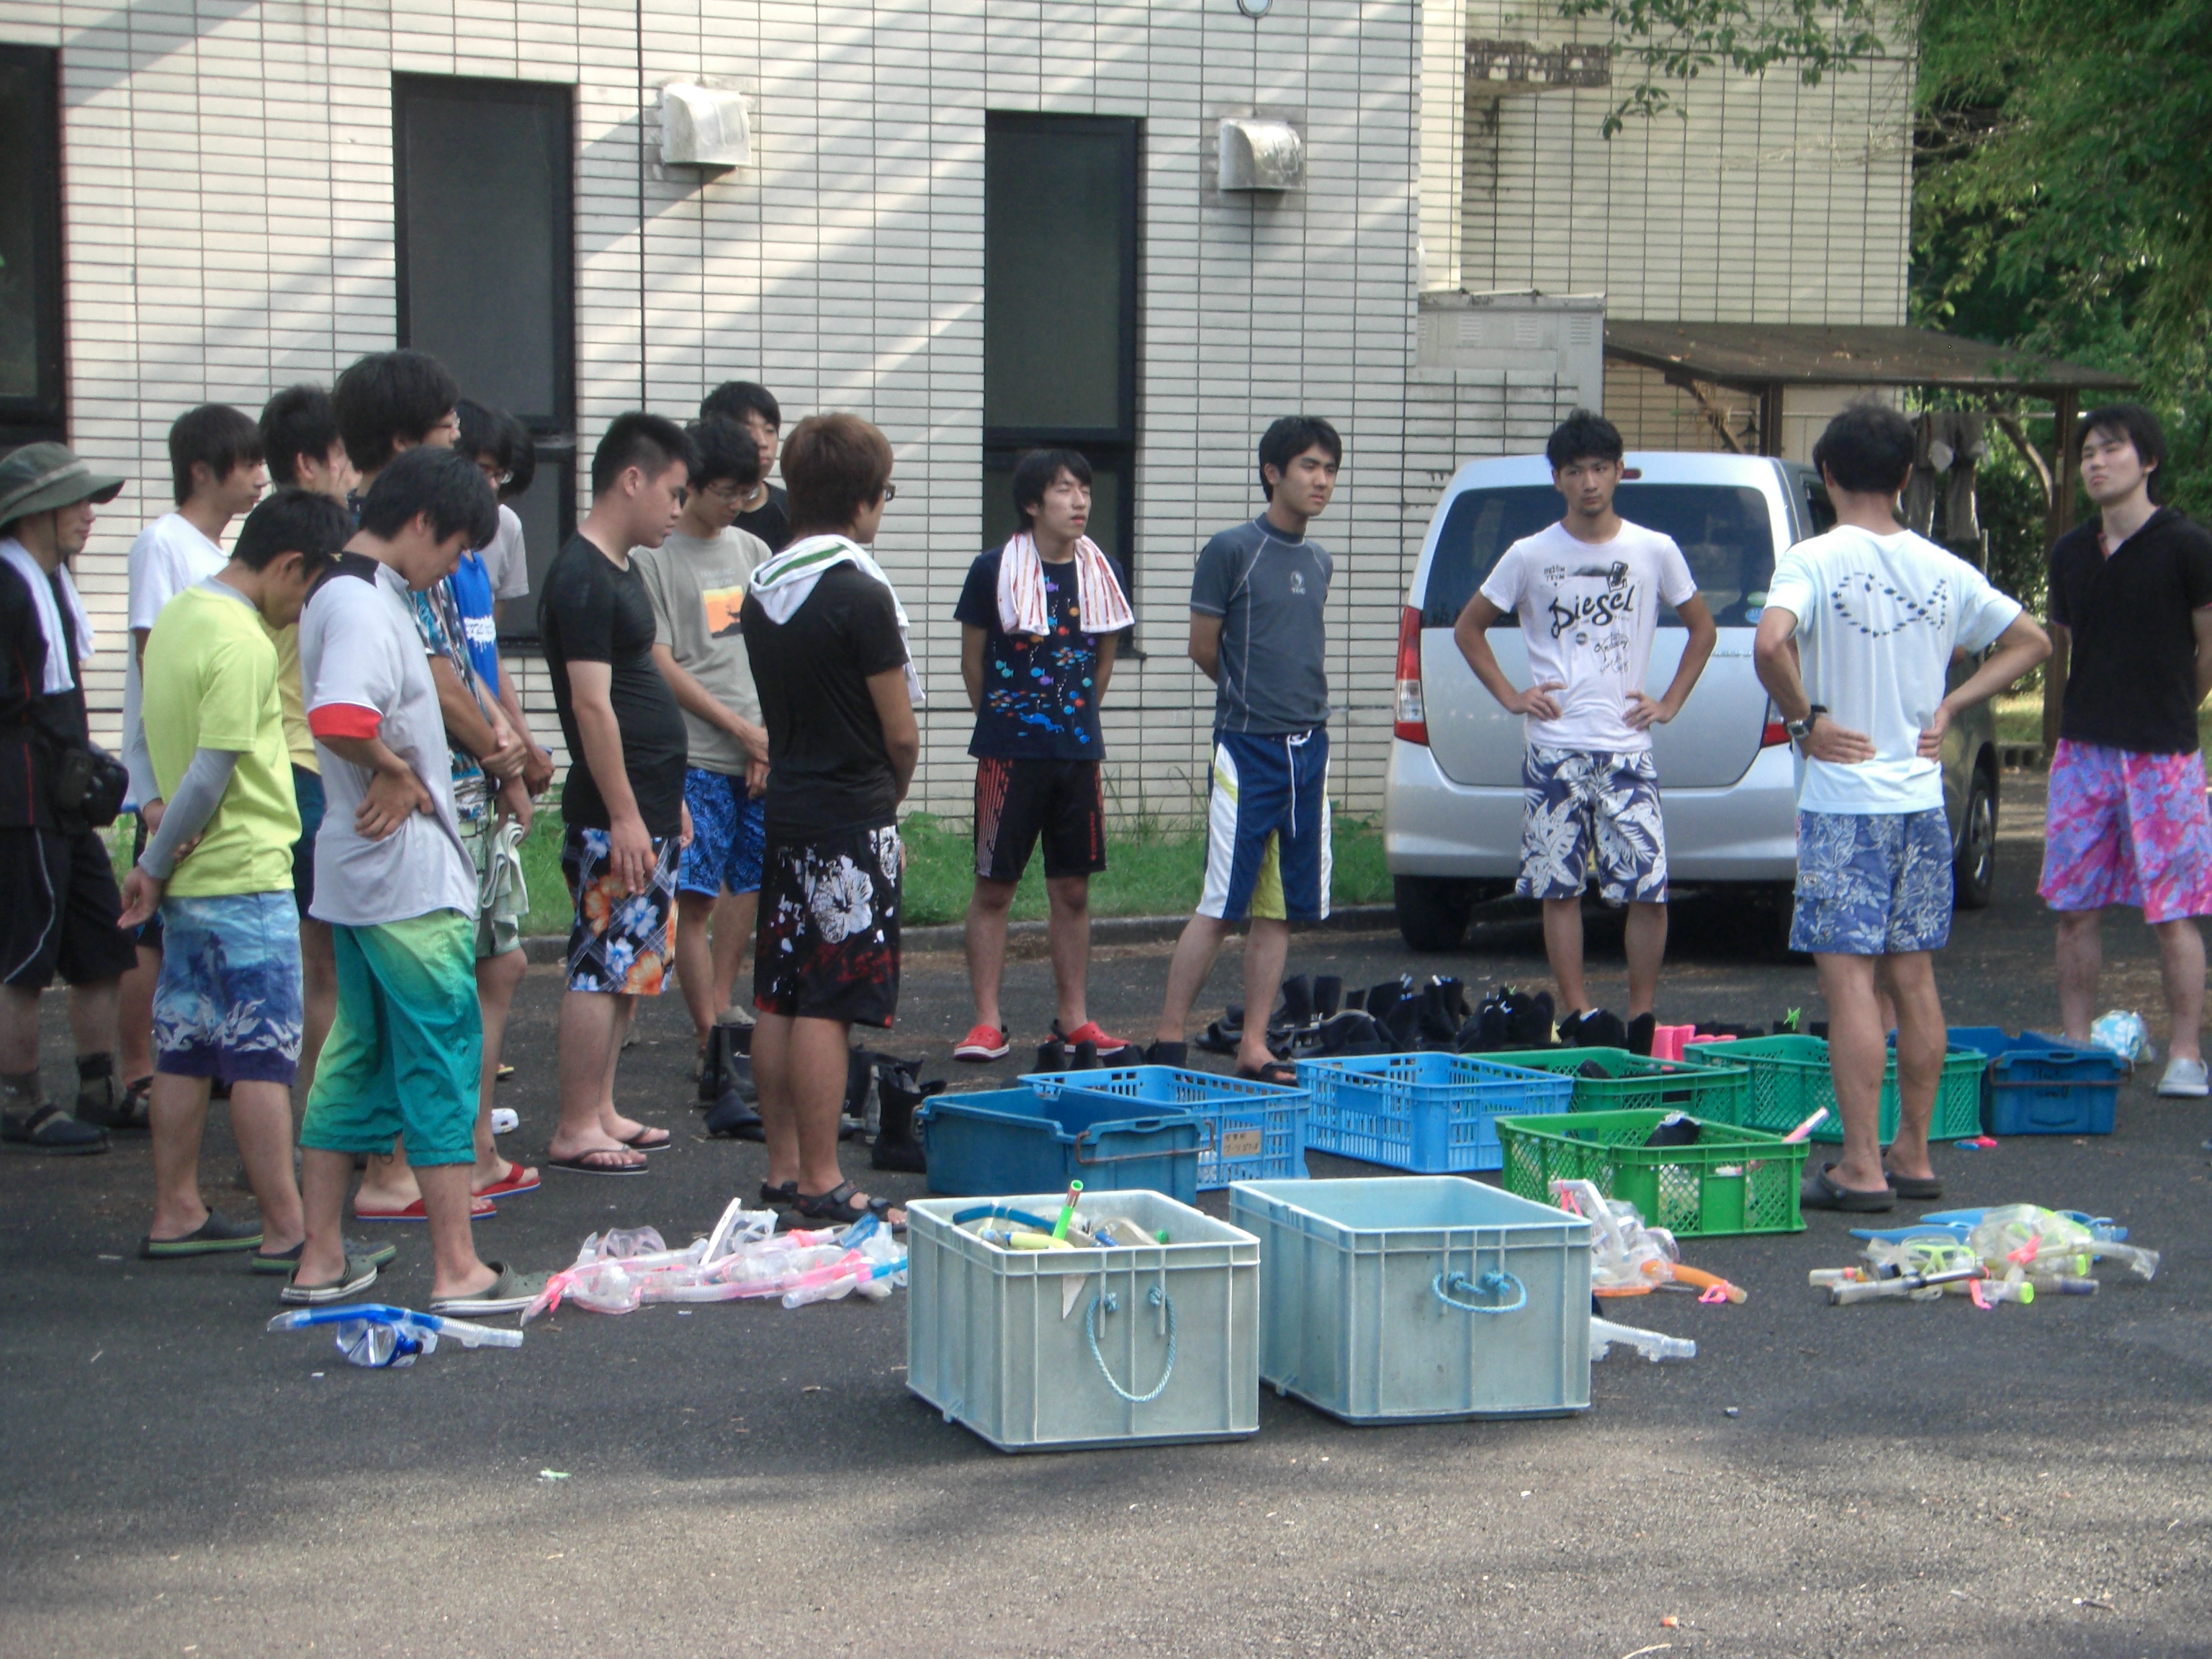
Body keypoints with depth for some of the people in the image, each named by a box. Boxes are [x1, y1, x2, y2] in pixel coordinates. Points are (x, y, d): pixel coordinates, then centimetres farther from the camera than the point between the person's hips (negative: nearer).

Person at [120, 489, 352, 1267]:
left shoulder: (179, 616, 11)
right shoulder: (244, 645, -18)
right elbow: (210, 777, -21)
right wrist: (155, 867, -11)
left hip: (191, 881, 9)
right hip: (245, 880, -9)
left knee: (186, 1051, 13)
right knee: (263, 1056, -5)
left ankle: (176, 1216, 19)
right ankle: (285, 1232, -2)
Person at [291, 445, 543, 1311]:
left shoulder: (351, 596, 14)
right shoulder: (364, 606, -18)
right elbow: (339, 722, -35)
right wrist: (399, 774, -16)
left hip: (361, 875, 10)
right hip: (412, 878, -10)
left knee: (357, 1058, 14)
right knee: (442, 1058, -4)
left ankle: (321, 1258, 18)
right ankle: (457, 1271, 0)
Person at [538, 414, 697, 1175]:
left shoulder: (621, 571, 17)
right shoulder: (582, 578, -15)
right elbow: (592, 705, -20)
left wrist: (670, 799, 23)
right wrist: (624, 814, -21)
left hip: (646, 810, 10)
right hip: (611, 817, -10)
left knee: (629, 968, 13)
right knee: (603, 967, -7)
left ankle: (601, 1111, 20)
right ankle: (576, 1130, -3)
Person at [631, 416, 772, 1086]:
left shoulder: (752, 552, 15)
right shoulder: (653, 557, -3)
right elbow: (661, 666, -7)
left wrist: (771, 738, 1)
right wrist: (740, 728, -8)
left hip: (762, 755, 6)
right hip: (696, 758, -6)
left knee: (748, 886, 8)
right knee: (694, 898, -7)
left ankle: (719, 1015, 22)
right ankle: (712, 1045, -6)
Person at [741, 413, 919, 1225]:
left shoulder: (761, 591, 9)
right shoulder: (861, 595, -15)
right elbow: (902, 735, -12)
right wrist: (888, 800, 8)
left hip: (784, 812, 8)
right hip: (852, 820, -8)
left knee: (779, 999, 11)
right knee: (828, 1006, -6)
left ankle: (782, 1169, 18)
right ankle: (822, 1185, -3)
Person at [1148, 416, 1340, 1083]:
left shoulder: (1319, 561, 14)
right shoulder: (1231, 550, -6)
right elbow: (1203, 647, -1)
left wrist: (1300, 700, 10)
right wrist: (1253, 697, 9)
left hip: (1309, 747, 6)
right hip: (1248, 747, -6)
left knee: (1280, 911, 6)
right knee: (1221, 907, -6)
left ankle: (1254, 1048, 12)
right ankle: (1168, 1042, 0)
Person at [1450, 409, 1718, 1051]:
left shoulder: (1655, 552, 5)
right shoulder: (1531, 556, 3)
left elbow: (1702, 627, 18)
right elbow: (1469, 627, 14)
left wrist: (1670, 703, 9)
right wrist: (1510, 696, 5)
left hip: (1628, 750, 0)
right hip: (1555, 750, 0)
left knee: (1649, 889, -8)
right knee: (1559, 888, 1)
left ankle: (1642, 1018, 3)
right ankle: (1578, 1016, 8)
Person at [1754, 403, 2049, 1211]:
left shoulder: (1813, 562, -11)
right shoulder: (1943, 569, 5)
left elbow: (1770, 643, -28)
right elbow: (2029, 641, 14)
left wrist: (1804, 720, -13)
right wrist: (1948, 707, 10)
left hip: (1843, 800, -5)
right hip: (1921, 801, 5)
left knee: (1850, 979, -5)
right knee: (1912, 978, 12)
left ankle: (1862, 1167, -6)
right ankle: (1913, 1156, 18)